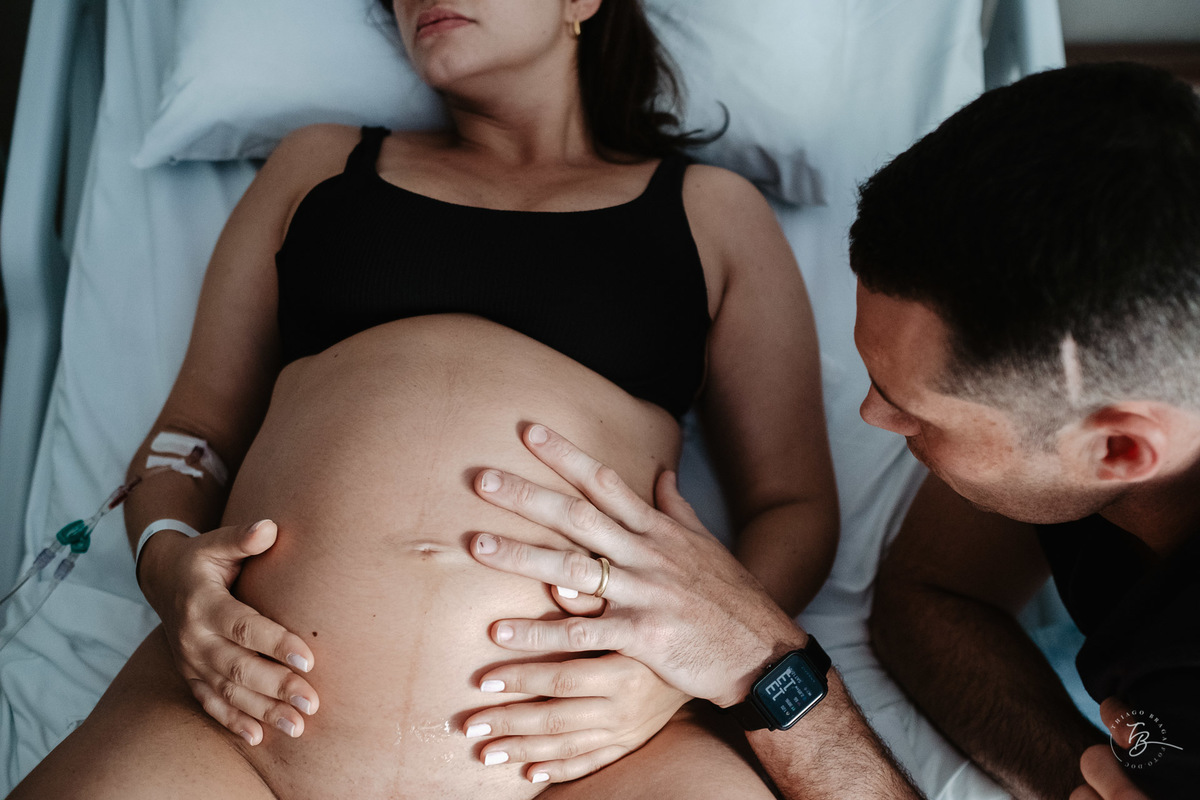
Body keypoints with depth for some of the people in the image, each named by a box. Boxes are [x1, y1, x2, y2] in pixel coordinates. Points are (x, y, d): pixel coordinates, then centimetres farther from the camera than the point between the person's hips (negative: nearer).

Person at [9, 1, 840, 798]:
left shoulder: (711, 209, 19)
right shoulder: (319, 164, 24)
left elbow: (796, 504, 14)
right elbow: (192, 426, 22)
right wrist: (168, 559, -1)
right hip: (258, 704, 1)